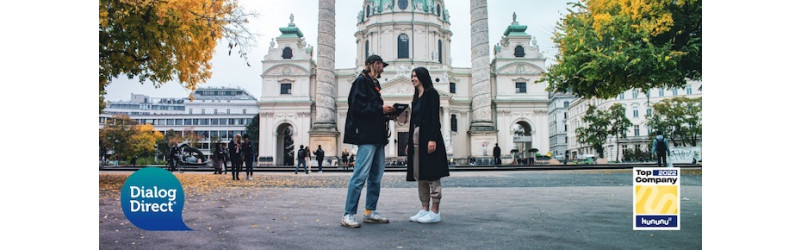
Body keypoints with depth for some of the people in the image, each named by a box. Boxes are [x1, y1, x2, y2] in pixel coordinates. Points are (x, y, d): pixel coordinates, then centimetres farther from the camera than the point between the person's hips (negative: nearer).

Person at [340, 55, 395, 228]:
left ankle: (370, 212, 18)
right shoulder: (361, 81, -6)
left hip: (377, 136, 10)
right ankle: (348, 215, -7)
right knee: (361, 175, -11)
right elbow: (357, 106, -17)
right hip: (366, 135, -10)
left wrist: (386, 111, 7)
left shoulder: (373, 83, 22)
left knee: (376, 176, 11)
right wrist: (380, 109, -12)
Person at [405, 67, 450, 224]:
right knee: (419, 175, 7)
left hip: (428, 137, -9)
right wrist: (409, 143, 16)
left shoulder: (431, 93, -3)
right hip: (416, 138, 9)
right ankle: (425, 210, 12)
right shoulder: (416, 97, 20)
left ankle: (435, 212, -4)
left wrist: (432, 139, -21)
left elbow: (435, 118, -12)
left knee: (432, 175, -7)